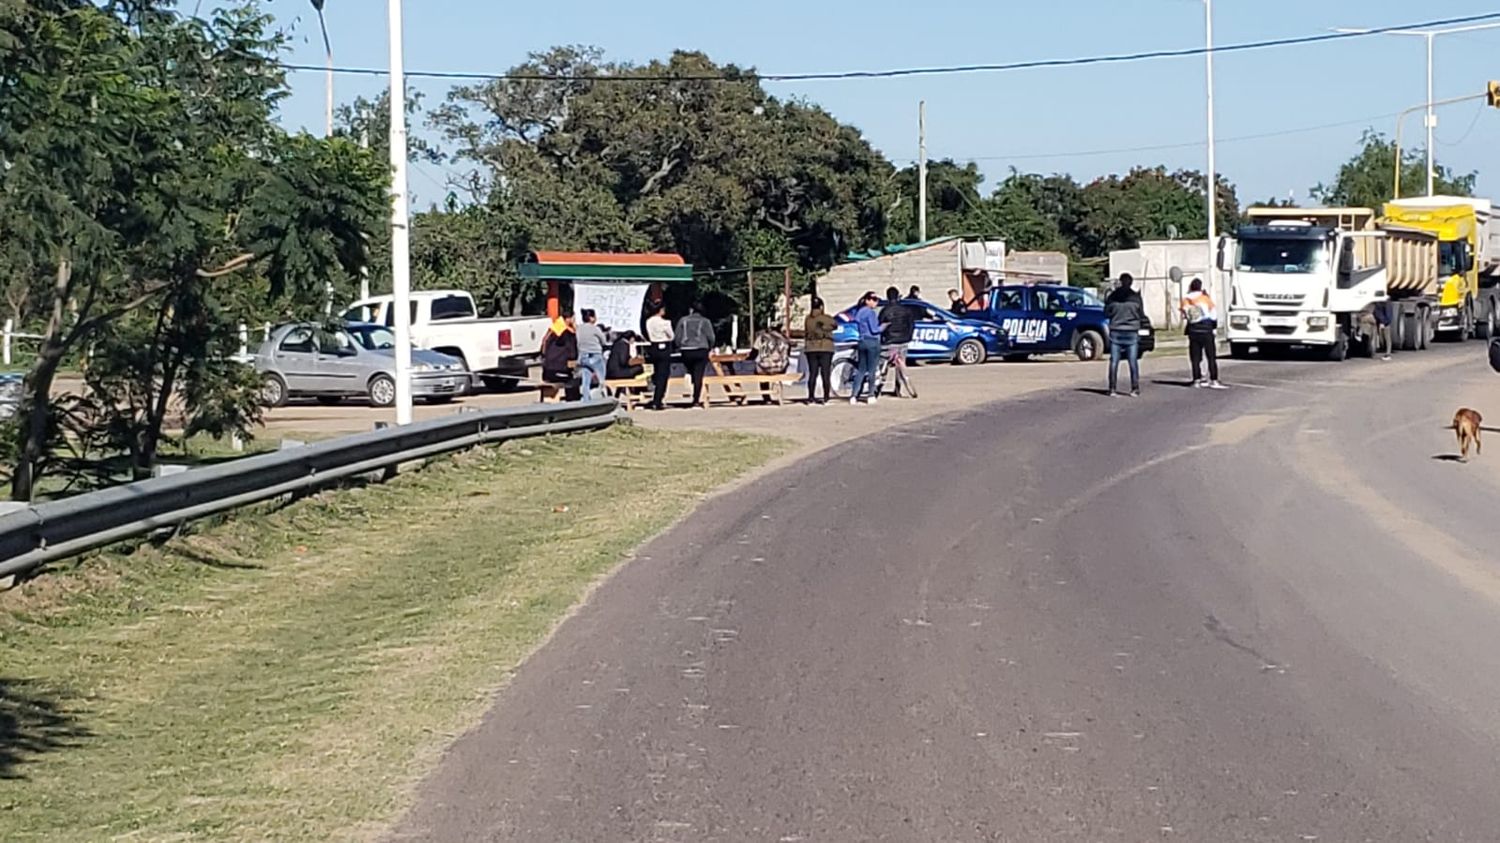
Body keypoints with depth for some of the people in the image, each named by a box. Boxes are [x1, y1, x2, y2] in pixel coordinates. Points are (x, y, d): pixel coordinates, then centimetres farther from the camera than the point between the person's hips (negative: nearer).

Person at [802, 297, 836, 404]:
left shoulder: (807, 319, 1)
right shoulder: (826, 318, -8)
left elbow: (805, 333, 6)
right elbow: (835, 325, 8)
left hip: (810, 348, 3)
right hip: (825, 348, -3)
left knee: (812, 373, 6)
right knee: (825, 373, 1)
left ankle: (811, 397, 4)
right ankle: (826, 397, -1)